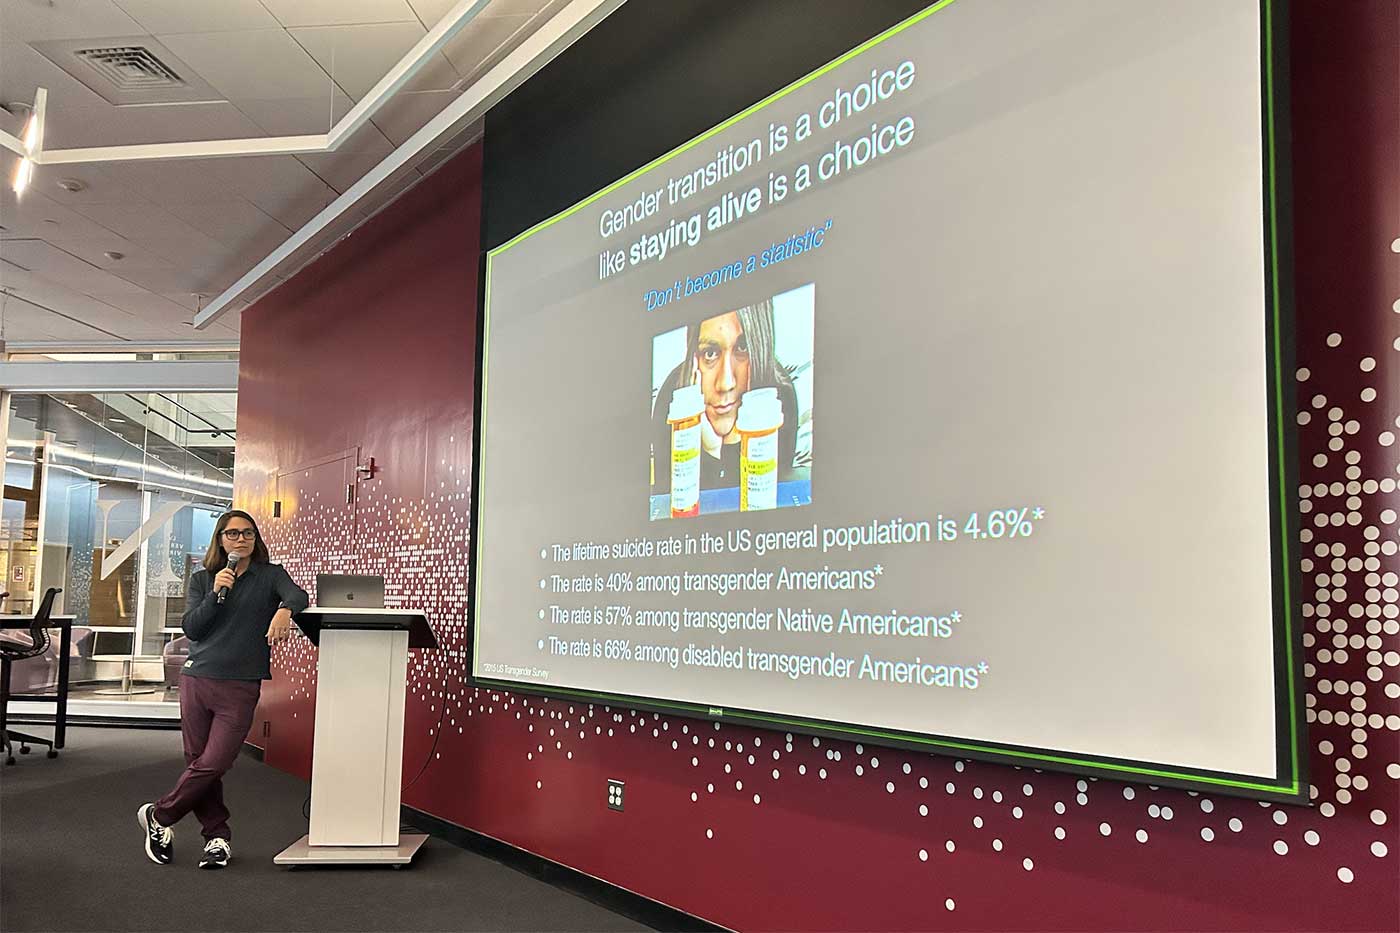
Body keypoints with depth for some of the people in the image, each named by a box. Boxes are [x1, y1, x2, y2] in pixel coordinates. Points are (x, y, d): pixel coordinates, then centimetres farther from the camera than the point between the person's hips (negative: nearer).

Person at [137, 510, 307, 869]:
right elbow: (191, 628, 1)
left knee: (213, 765, -6)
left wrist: (284, 610, -39)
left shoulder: (270, 574, 3)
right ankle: (217, 836, 19)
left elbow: (298, 596, -17)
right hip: (197, 680, 3)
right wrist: (215, 594, -13)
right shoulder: (202, 579, 11)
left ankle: (159, 816, 16)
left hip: (241, 687, -3)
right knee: (198, 762, 6)